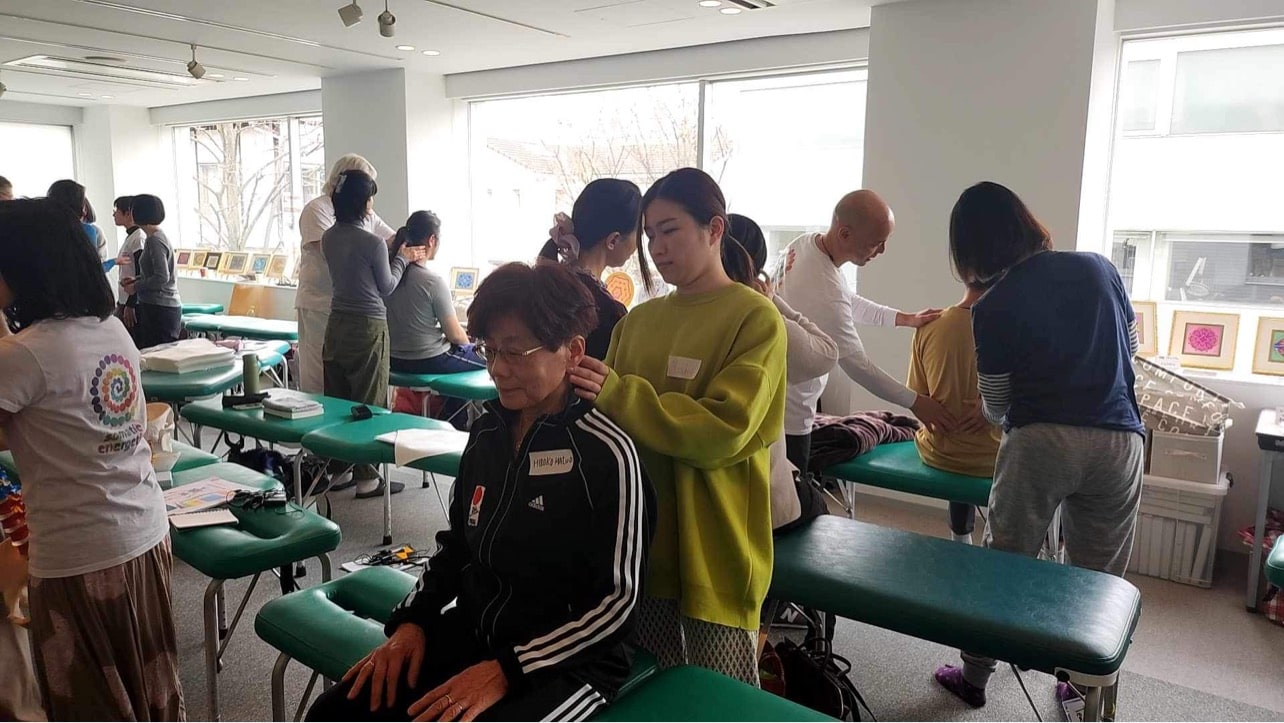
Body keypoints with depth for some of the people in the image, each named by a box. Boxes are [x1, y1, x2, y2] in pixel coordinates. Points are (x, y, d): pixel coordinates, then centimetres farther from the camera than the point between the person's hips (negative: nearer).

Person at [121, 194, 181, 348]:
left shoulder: (155, 240, -14)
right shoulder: (159, 236, 15)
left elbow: (162, 277, -19)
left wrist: (135, 287, -8)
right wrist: (136, 279, 14)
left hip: (160, 308, -9)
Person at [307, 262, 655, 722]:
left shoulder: (607, 453, -18)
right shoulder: (488, 433, 3)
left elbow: (618, 601, -15)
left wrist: (506, 670, -19)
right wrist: (412, 621, 1)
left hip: (565, 664, -5)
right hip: (470, 634, 6)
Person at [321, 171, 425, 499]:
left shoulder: (329, 238, 4)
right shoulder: (373, 243, -16)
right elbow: (386, 287, -3)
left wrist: (391, 252, 20)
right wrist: (402, 259, 11)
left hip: (337, 324, 7)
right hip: (367, 327, -7)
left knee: (337, 400, 14)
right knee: (368, 403, 2)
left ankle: (337, 470, 24)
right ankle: (366, 478, 9)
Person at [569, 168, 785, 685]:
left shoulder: (756, 318, -10)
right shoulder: (638, 321, 8)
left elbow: (722, 431, -20)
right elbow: (616, 414, 7)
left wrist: (616, 395, -26)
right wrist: (583, 388, -14)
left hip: (713, 547, -5)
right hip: (640, 536, 5)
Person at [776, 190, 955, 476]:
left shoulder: (805, 243, -3)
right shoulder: (824, 291, -30)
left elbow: (848, 301, 14)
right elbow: (856, 363, -20)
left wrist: (903, 318, 5)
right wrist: (915, 402, -8)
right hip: (787, 416, -9)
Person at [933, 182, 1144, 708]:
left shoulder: (992, 309, -4)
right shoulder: (1099, 268, 5)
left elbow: (997, 407, 5)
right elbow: (1131, 346, 19)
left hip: (1040, 442, -3)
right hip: (1118, 441, 3)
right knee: (1099, 579, 14)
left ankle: (974, 678, 25)